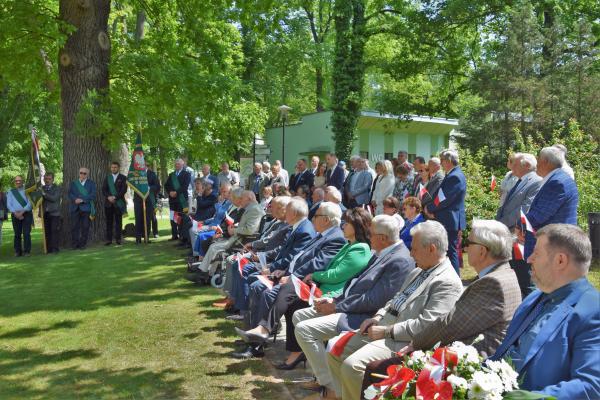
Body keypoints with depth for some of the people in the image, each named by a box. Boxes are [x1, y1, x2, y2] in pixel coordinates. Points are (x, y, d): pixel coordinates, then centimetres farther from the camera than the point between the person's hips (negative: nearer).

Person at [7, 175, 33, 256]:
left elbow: (30, 203, -4)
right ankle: (18, 251, 11)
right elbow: (9, 204, 4)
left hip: (26, 214, -2)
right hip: (15, 215, 2)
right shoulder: (10, 192, 12)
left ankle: (27, 251, -5)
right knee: (17, 234, 5)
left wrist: (22, 212, -15)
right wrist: (15, 213, -11)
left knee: (26, 233, -8)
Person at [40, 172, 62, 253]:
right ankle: (48, 248, 7)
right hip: (45, 213, 4)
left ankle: (55, 248, -5)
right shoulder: (42, 188, 15)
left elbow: (54, 198, -11)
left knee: (54, 231, -8)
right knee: (47, 232, 2)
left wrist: (44, 194, -19)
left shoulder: (57, 188, 3)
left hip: (54, 213, -3)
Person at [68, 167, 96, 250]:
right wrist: (75, 199, -14)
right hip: (75, 208, 2)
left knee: (85, 227, -1)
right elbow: (70, 193, 7)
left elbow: (93, 195, -3)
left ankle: (82, 244, 7)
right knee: (74, 227, -1)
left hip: (86, 208, -2)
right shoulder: (73, 183, 18)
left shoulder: (91, 183, 10)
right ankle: (75, 244, 6)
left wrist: (82, 200, -14)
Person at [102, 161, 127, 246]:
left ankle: (118, 239, 3)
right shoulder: (107, 177, 15)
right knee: (109, 222, 1)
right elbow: (104, 189, 7)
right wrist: (108, 197, -10)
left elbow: (124, 190, -5)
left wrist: (115, 197, -14)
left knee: (118, 221, -1)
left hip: (118, 202, -2)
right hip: (108, 202, 2)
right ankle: (109, 239, 3)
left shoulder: (123, 178, 5)